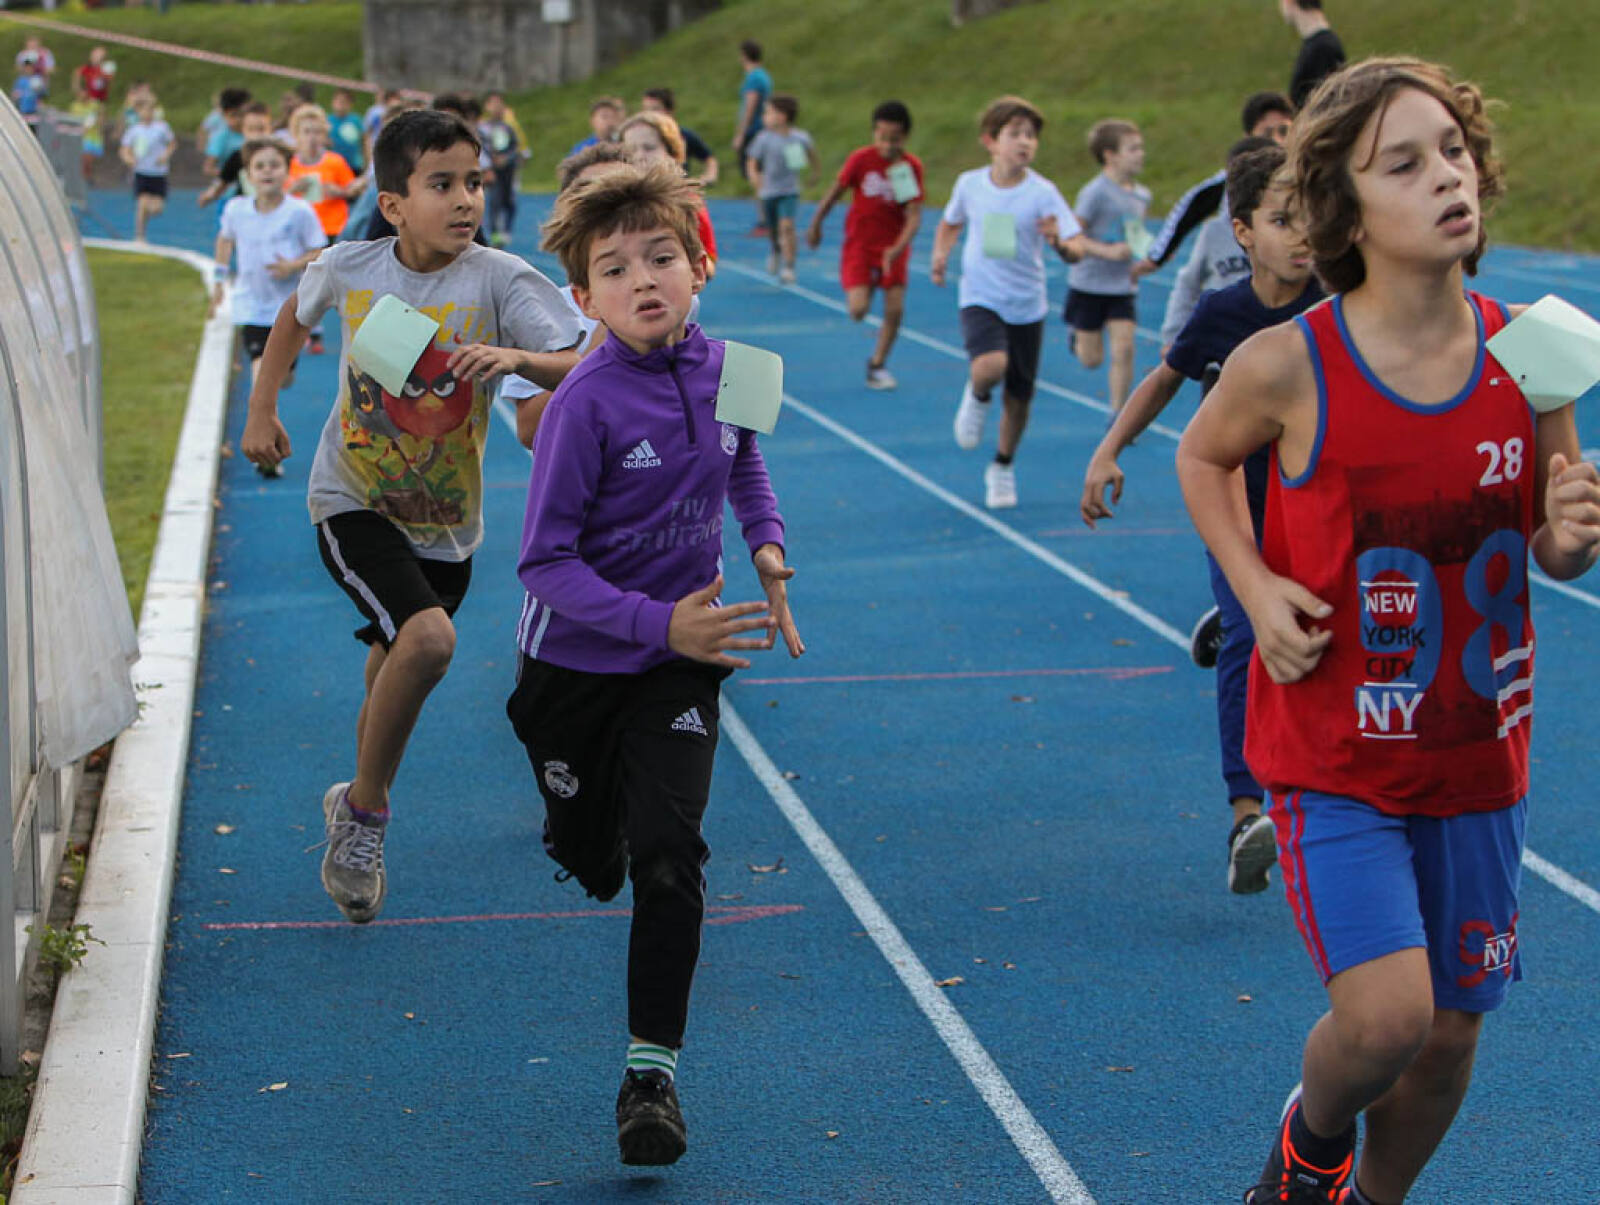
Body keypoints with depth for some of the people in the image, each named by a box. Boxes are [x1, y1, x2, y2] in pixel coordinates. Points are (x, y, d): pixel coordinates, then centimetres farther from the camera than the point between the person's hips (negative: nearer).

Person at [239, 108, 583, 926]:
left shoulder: (499, 282, -17)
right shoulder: (348, 269, -11)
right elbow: (296, 315, 13)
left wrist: (518, 357, -45)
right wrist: (262, 411, 11)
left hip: (445, 521, 2)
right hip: (353, 501, -2)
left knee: (394, 676, 17)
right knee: (428, 639, -26)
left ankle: (358, 816, 46)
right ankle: (363, 811, -6)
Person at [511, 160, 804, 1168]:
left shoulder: (722, 368, -6)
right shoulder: (586, 402, -21)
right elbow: (546, 561, -21)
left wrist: (767, 540, 4)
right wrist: (658, 623, -30)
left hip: (678, 667, 2)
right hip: (577, 665, -2)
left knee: (668, 858, -15)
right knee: (594, 867, 15)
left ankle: (653, 1068, -4)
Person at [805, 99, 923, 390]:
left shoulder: (911, 166, -10)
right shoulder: (861, 158, -12)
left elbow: (914, 215, -14)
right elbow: (836, 191, 2)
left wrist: (898, 248, -29)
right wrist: (816, 224, 10)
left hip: (893, 246, 2)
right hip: (859, 242, -1)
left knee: (895, 310, -3)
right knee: (859, 311, -13)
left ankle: (877, 366, 16)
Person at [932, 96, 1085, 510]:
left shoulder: (1042, 193, -11)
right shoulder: (969, 184, -4)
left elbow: (1077, 248, -16)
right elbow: (951, 223, 18)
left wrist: (1060, 244, -38)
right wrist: (941, 254, -1)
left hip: (1027, 305, 1)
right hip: (980, 299, 0)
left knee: (1019, 398, 9)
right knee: (990, 367, -30)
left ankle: (1003, 467, 35)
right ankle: (977, 398, 7)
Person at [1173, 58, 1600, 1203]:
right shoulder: (1288, 366, -16)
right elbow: (1203, 457, 7)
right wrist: (1257, 588, -8)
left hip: (1479, 755, 4)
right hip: (1335, 754, -3)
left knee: (1452, 1032, 12)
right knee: (1386, 1013, -18)